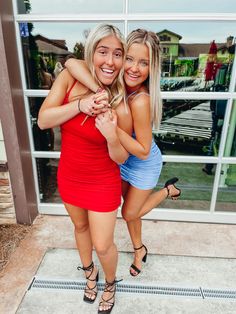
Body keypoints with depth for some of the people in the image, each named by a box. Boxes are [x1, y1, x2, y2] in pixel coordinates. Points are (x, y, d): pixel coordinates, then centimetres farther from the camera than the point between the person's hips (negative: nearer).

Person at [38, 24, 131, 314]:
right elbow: (42, 120, -14)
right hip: (68, 177, 4)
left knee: (102, 245, 10)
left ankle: (110, 282, 47)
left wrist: (112, 137, -35)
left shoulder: (120, 105, -21)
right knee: (80, 227, 26)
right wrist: (80, 105, -27)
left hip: (102, 183, -4)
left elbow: (120, 158, -14)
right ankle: (89, 272, 57)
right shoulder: (69, 78, -11)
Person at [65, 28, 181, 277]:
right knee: (129, 209, 22)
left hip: (144, 164, -6)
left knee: (129, 214, 16)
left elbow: (143, 151, -29)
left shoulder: (140, 100, -35)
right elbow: (72, 63, -27)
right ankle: (139, 250, 48)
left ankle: (168, 190, 35)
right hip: (122, 160, 6)